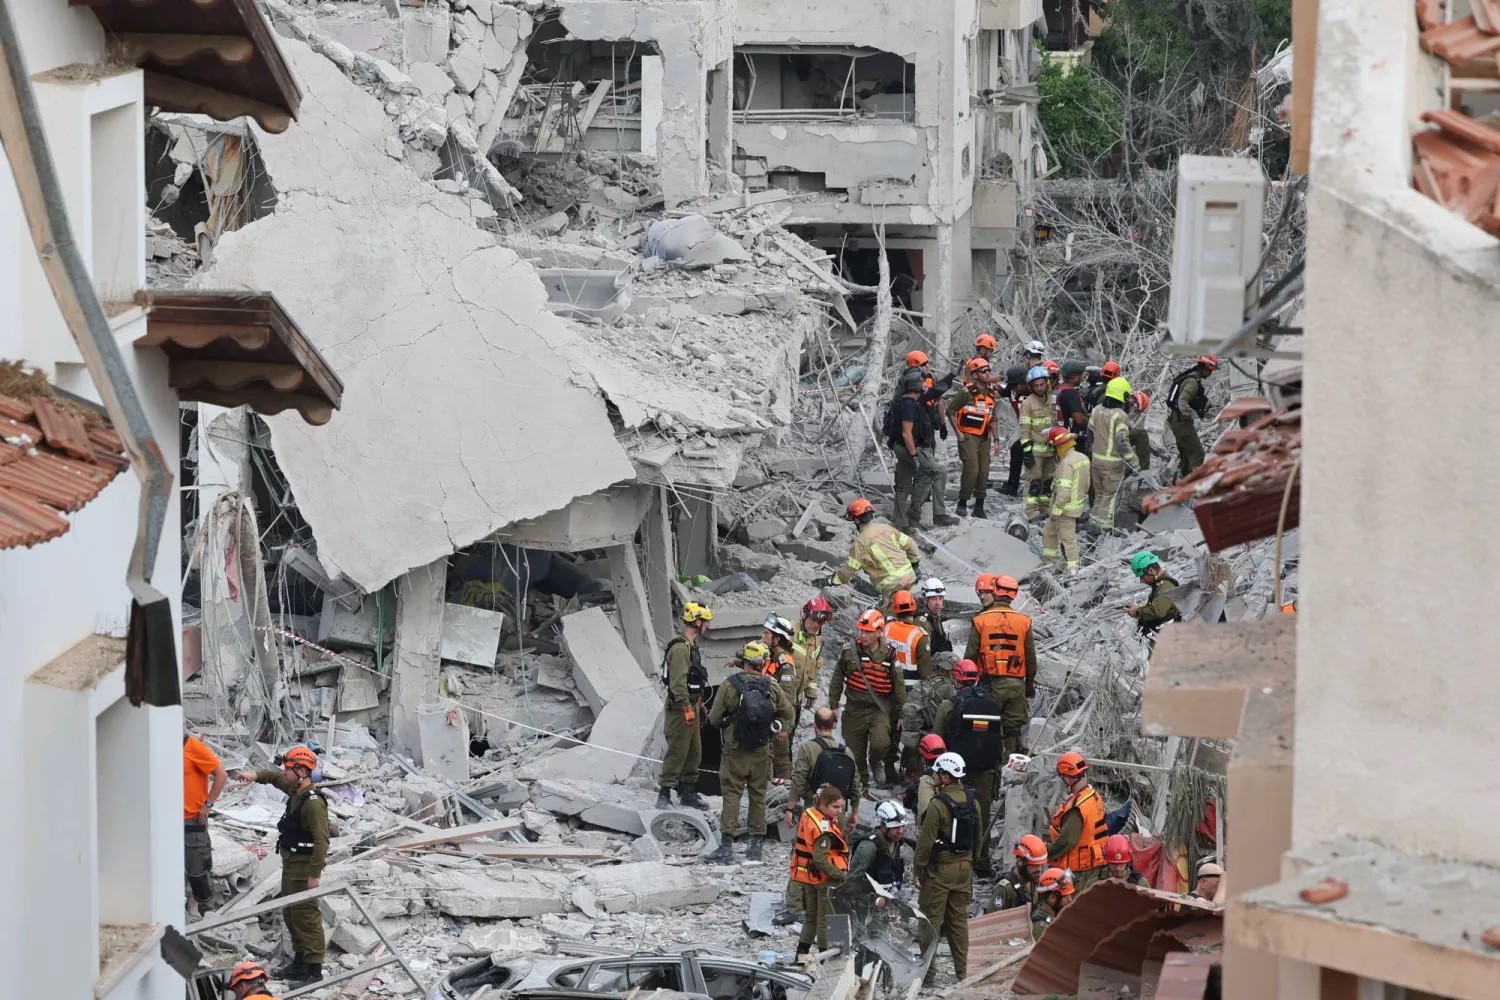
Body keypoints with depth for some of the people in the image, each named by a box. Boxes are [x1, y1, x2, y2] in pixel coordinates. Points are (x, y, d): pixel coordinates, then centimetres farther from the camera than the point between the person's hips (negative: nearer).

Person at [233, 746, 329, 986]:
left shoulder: (313, 802, -23)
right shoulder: (295, 791, 7)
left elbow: (321, 841, -27)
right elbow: (275, 777, 28)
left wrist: (314, 875, -28)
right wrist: (255, 775, 9)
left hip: (305, 866, -10)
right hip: (291, 863, 10)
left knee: (305, 916, -8)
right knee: (290, 913, 18)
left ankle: (314, 968, -6)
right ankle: (300, 961, 28)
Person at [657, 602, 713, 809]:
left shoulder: (691, 647, 16)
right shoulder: (680, 647, -18)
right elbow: (678, 682, -23)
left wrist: (699, 704, 24)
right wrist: (687, 708, -25)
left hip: (691, 706, 10)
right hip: (680, 708, -10)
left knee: (694, 753, 15)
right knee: (676, 752, -9)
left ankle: (688, 792, 24)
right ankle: (664, 795, -7)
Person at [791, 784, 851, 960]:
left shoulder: (808, 814, 1)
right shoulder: (824, 827, -26)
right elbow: (820, 859, -30)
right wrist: (840, 875, -23)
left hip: (807, 875, 9)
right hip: (824, 879, -9)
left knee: (811, 916, 22)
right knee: (826, 919, 5)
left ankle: (802, 953, 26)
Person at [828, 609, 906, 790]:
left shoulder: (889, 654, -4)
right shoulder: (849, 651, -2)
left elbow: (898, 685, 3)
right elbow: (837, 680, 9)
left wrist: (902, 714, 4)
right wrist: (833, 706, 9)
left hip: (880, 709, -2)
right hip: (854, 709, 2)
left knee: (880, 743, -24)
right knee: (856, 753, 6)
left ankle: (876, 764, 10)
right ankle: (860, 785, 27)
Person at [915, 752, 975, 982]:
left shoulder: (938, 805, -18)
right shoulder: (970, 802, 5)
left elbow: (926, 842, -16)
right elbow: (977, 836, 13)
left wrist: (918, 870, -8)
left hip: (940, 868, -7)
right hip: (964, 868, 7)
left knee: (931, 920, 0)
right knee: (959, 918, 14)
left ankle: (927, 971, 1)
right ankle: (961, 969, 16)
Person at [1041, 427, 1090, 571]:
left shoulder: (1066, 464, -25)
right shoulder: (1083, 458, 3)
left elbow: (1064, 491, -26)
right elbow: (1086, 484, 12)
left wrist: (1056, 511, -18)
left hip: (1066, 509, -9)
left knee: (1067, 538, 2)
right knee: (1049, 532, 22)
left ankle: (1072, 568, 9)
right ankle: (1047, 561, 32)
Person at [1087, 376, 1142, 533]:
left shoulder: (1097, 411, 1)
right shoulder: (1120, 416, -19)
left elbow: (1090, 432, 14)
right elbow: (1123, 442, -23)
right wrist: (1134, 464, -17)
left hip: (1096, 459, 6)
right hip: (1113, 463, -6)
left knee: (1099, 494, 20)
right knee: (1110, 496, 4)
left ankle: (1095, 522, 26)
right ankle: (1105, 527, 5)